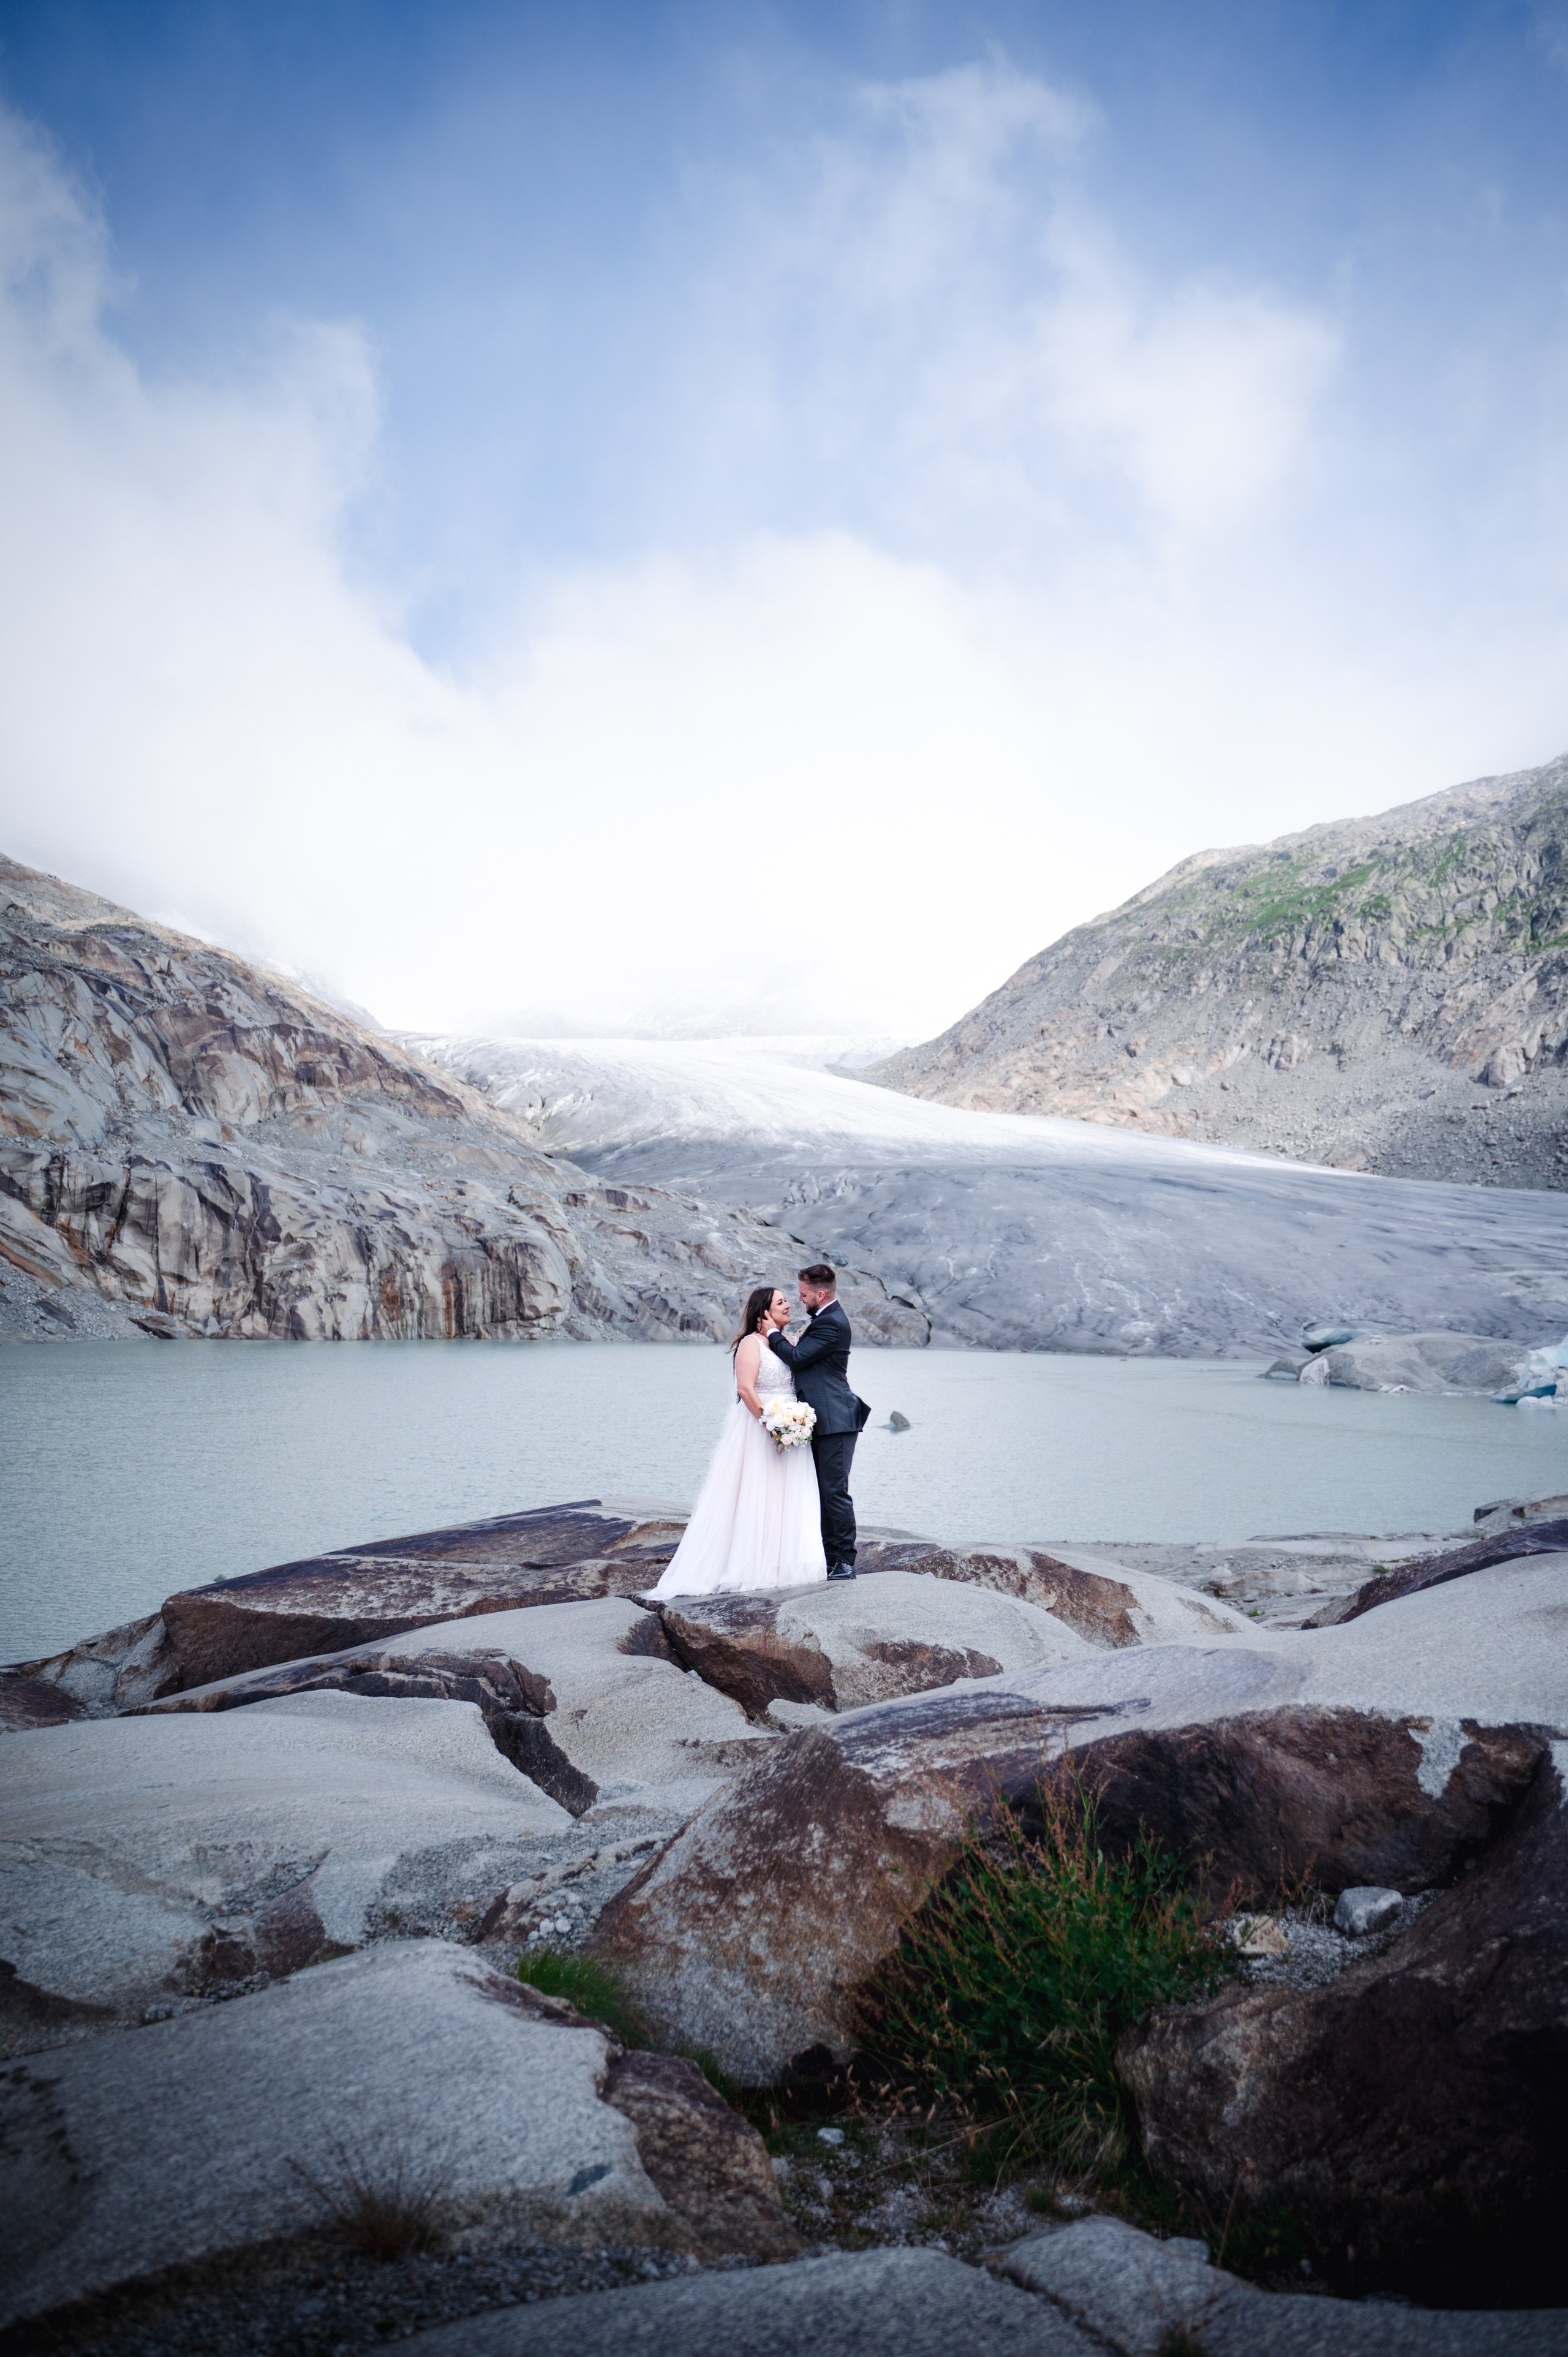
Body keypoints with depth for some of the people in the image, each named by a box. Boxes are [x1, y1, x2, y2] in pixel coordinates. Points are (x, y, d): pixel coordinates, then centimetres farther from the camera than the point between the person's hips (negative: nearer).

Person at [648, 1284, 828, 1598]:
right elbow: (745, 1388, -19)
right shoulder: (751, 1343, -9)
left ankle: (781, 1564, 13)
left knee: (784, 1498, 8)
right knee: (755, 1498, -5)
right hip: (757, 1429, -8)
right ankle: (751, 1568, -1)